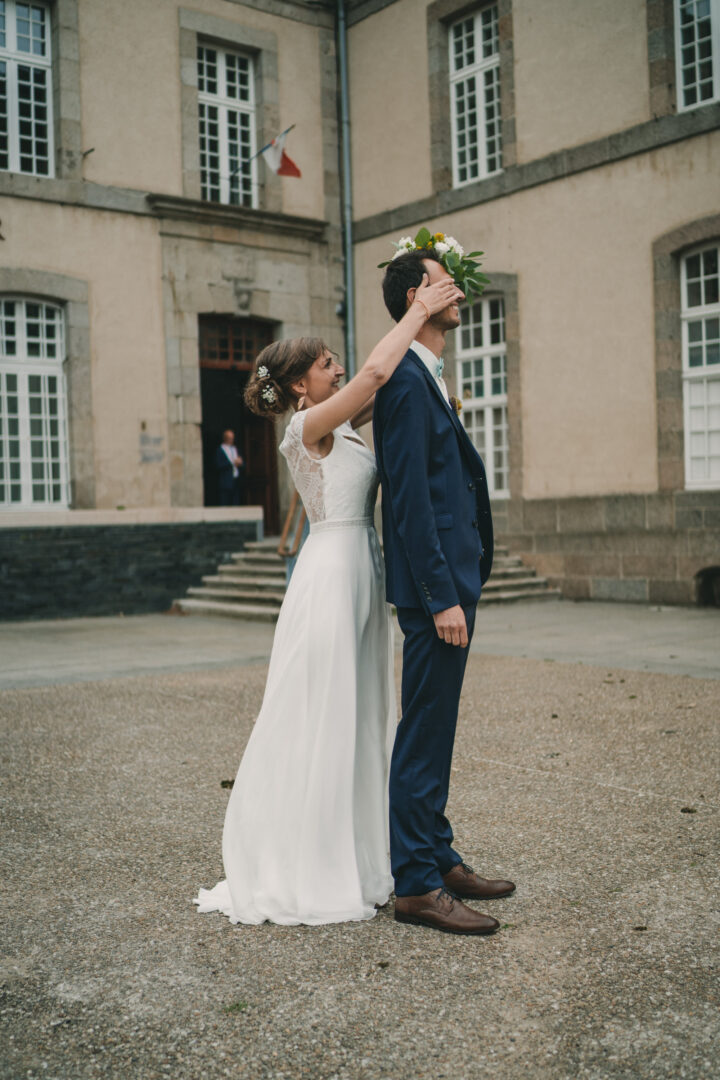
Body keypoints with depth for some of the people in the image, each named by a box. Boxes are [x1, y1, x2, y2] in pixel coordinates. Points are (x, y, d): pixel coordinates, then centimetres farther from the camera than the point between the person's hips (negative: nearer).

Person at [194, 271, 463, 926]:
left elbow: (383, 387, 19)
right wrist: (418, 314, -14)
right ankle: (304, 875, 9)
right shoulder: (308, 427, -12)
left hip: (361, 575, 10)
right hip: (332, 572, -10)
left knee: (357, 719, 13)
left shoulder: (339, 427, 15)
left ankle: (354, 861, 25)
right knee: (319, 722, -2)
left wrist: (417, 316, 8)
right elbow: (375, 374, -24)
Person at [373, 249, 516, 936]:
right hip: (435, 585, -11)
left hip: (450, 579, 11)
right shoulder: (407, 381, -14)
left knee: (433, 730, 16)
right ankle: (416, 886, 6)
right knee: (424, 733, -3)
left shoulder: (424, 379, 18)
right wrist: (442, 596, -22)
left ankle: (439, 859, 28)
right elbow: (410, 500, -21)